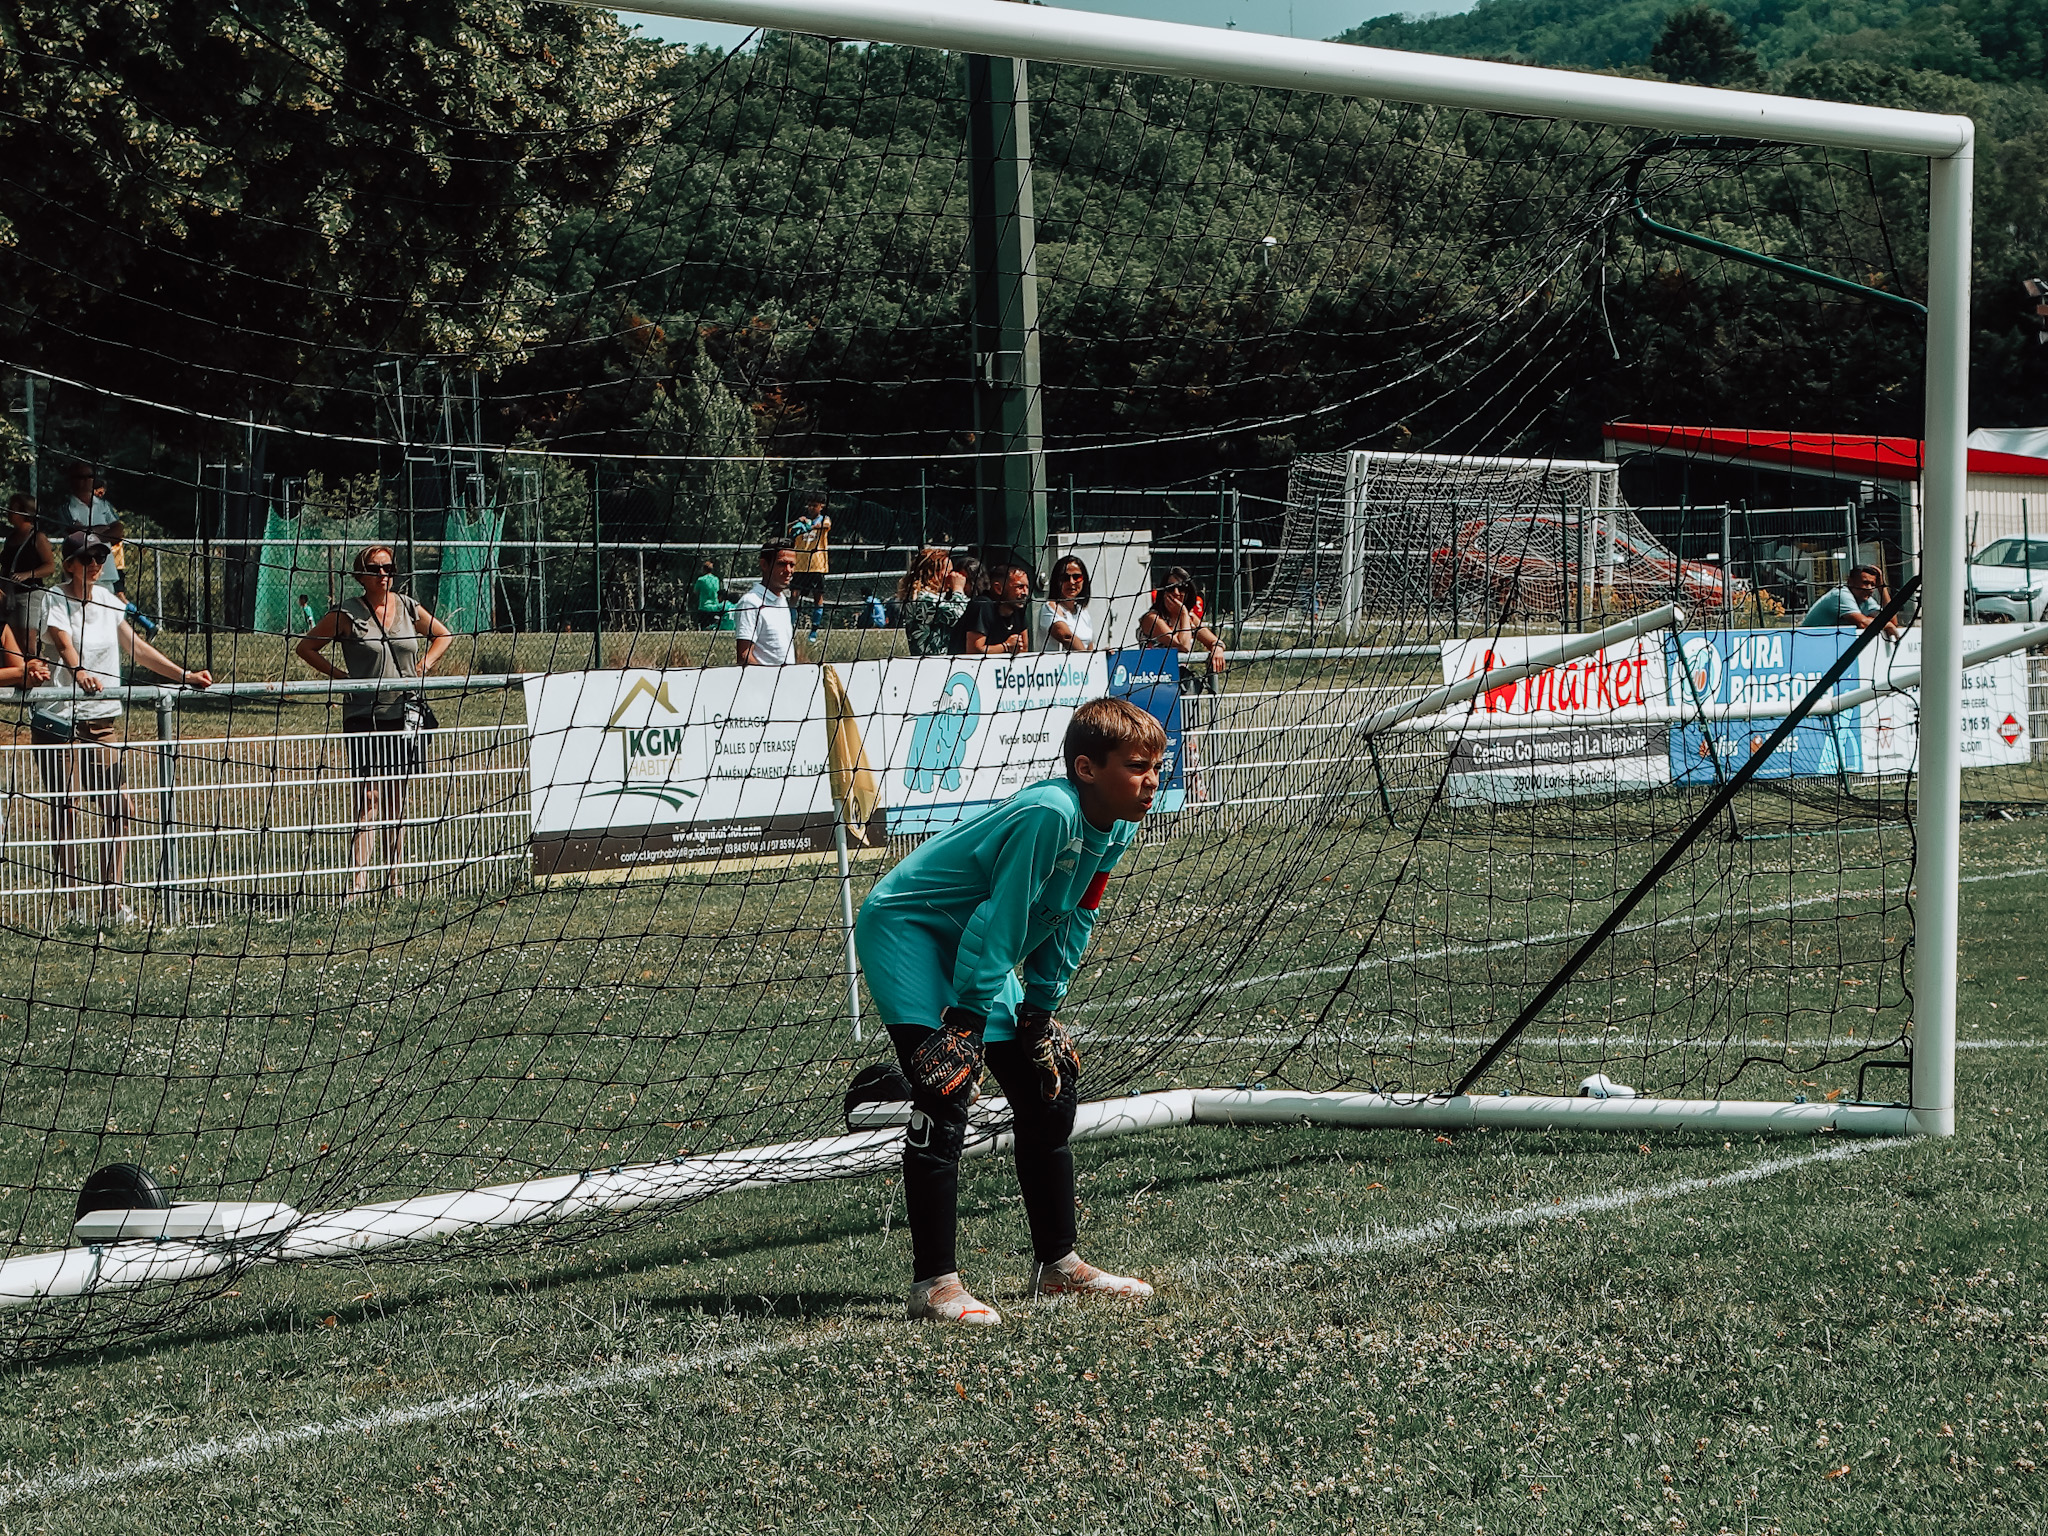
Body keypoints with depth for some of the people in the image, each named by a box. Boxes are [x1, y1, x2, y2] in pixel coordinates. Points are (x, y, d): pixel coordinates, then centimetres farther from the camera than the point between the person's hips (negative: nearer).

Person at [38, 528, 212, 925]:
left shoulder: (107, 600, 11)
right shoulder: (54, 602, -7)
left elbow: (136, 648, 15)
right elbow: (63, 644, -26)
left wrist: (184, 675, 9)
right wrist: (78, 672, -46)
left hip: (102, 718, 6)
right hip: (58, 718, -6)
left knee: (119, 807, -2)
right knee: (66, 810, -6)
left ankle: (111, 900, 8)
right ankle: (69, 904, -1)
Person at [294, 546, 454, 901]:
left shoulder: (408, 608, 7)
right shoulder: (347, 613, -4)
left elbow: (442, 635, 24)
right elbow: (305, 647, 4)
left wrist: (423, 667, 8)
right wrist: (340, 676, -5)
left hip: (404, 712, 4)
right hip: (363, 714, -4)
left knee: (395, 799, 8)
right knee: (368, 797, -12)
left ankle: (395, 881, 15)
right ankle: (359, 883, -16)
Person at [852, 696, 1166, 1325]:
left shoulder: (1115, 830, -4)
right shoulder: (1049, 814, -32)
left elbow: (1069, 924, 7)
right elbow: (998, 922, -31)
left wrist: (1041, 1010, 6)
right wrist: (965, 1020, -28)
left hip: (973, 951, 10)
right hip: (906, 928, -10)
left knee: (1050, 1088, 11)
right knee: (946, 1090, -21)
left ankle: (1057, 1264, 23)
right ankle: (934, 1284, -21)